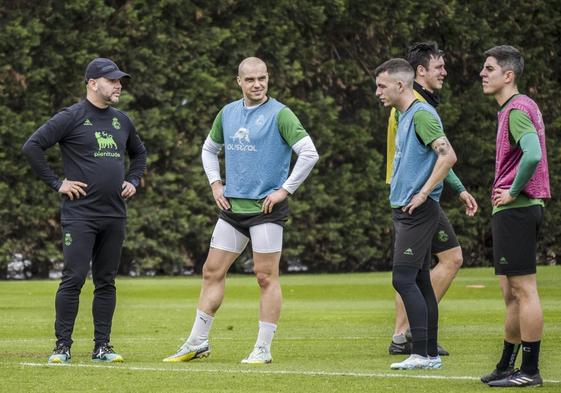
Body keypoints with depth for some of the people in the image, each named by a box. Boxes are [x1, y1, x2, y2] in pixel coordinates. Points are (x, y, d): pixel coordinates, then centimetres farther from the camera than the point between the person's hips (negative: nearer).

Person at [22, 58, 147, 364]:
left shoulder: (121, 121, 14)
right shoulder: (71, 118, -6)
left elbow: (139, 153, 32)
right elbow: (32, 147, -11)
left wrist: (133, 181, 16)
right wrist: (56, 183, -10)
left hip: (114, 215, 6)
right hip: (80, 214, -6)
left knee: (106, 282, 7)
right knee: (73, 279, -8)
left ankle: (102, 347, 12)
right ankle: (62, 346, -2)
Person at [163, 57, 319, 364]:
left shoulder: (279, 114, -8)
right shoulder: (228, 113, 11)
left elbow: (309, 153, -13)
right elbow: (209, 149, 27)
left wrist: (285, 190, -13)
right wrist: (215, 183, 14)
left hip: (266, 208, -6)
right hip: (232, 208, 6)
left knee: (266, 276, -4)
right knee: (212, 272, 6)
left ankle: (263, 349, 2)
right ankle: (197, 343, 14)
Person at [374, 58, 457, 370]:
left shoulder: (421, 114, -13)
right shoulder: (404, 116, 17)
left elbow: (448, 156, -24)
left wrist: (422, 194, -21)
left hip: (418, 212, -10)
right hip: (404, 212, 10)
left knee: (403, 279, -13)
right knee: (419, 281, 10)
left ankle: (421, 353, -13)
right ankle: (431, 355, 12)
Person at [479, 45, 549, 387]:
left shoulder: (517, 109, -14)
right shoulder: (514, 107, 17)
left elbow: (533, 155, -30)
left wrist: (513, 192, -18)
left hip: (515, 209, -11)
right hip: (514, 209, 11)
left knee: (523, 289, -8)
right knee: (512, 293, 15)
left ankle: (530, 371, -6)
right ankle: (506, 367, 23)